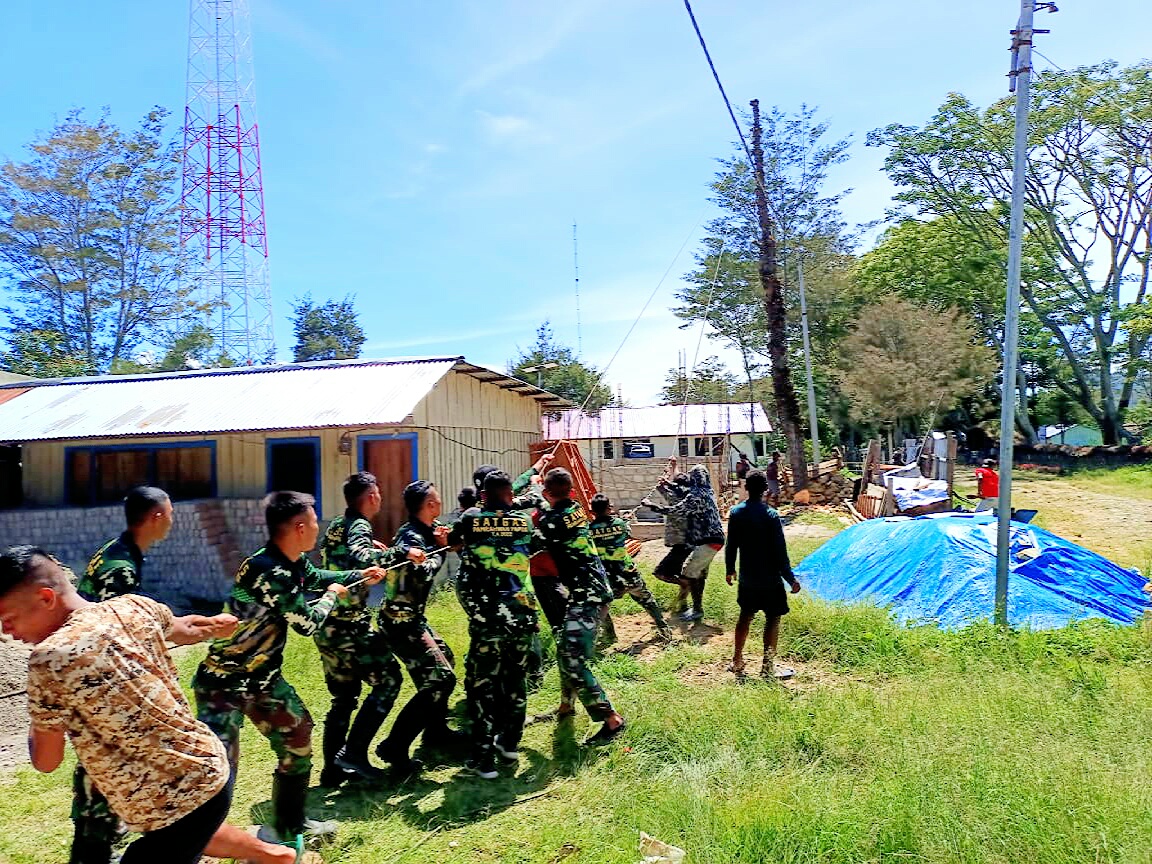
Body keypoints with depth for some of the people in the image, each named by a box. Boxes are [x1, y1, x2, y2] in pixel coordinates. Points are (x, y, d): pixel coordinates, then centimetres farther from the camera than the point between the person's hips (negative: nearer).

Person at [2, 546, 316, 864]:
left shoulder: (51, 657, -24)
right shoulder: (134, 607, -5)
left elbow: (45, 761, -11)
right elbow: (185, 629, 18)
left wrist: (40, 722, 9)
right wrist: (216, 624, 39)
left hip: (180, 800, -8)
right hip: (206, 764, 9)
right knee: (194, 833, 34)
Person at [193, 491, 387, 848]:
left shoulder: (294, 563, -2)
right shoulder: (270, 572, -31)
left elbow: (316, 577, 23)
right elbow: (307, 622, -20)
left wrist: (360, 575, 26)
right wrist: (333, 595, -2)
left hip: (263, 676, 10)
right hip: (224, 682, -10)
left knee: (298, 741, 18)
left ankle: (288, 825, 37)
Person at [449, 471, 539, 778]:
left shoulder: (471, 519, -1)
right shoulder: (524, 521, 6)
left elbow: (451, 540, 17)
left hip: (487, 616, -3)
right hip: (522, 612, 3)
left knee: (482, 684, 6)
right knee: (516, 678, 19)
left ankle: (484, 758, 6)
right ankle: (510, 742, 31)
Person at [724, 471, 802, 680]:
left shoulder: (736, 513, -5)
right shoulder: (771, 516, -18)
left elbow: (731, 545, 3)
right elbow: (780, 552, -16)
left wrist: (730, 569, 17)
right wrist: (791, 578, -7)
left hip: (747, 578, 5)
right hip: (770, 579, -5)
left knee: (745, 615, 18)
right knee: (773, 619, 8)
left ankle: (737, 661, 26)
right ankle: (767, 666, 8)